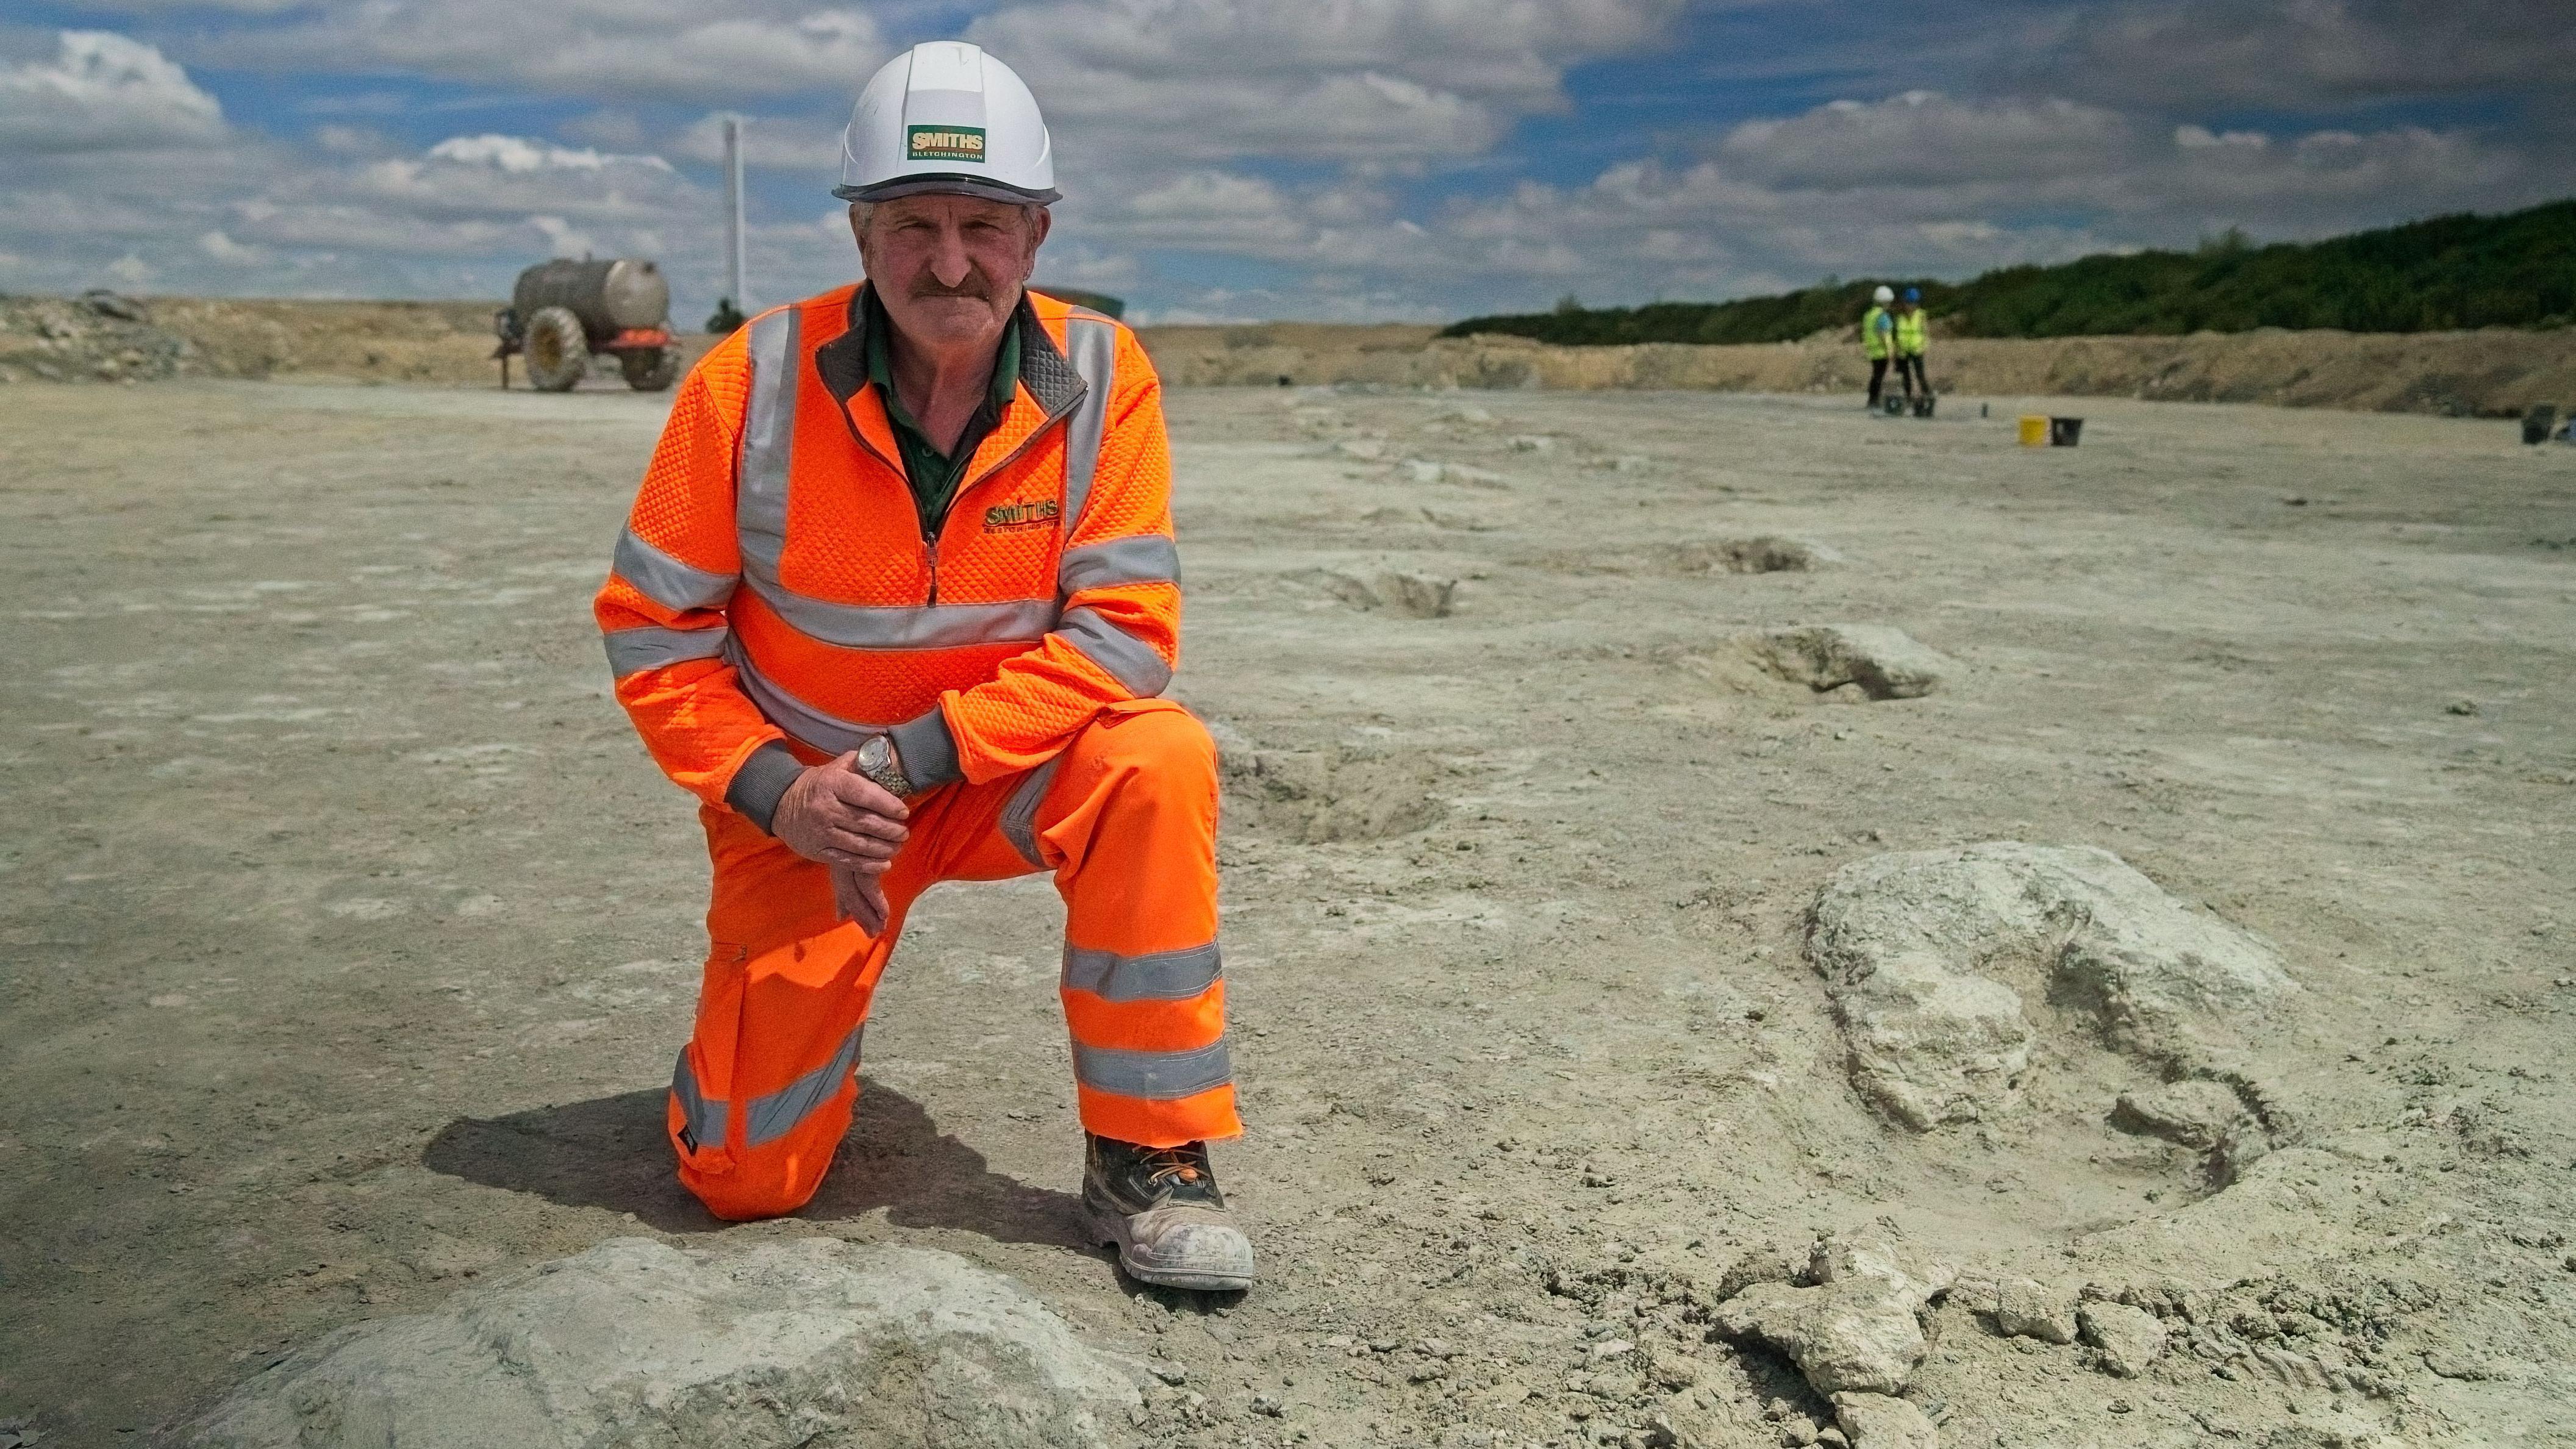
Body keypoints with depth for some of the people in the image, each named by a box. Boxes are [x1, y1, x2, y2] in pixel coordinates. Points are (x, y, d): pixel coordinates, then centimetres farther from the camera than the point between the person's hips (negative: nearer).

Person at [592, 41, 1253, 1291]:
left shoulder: (1101, 378, -15)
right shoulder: (753, 380, -16)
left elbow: (1127, 631, -19)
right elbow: (650, 628, -8)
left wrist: (912, 756, -25)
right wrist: (776, 790, -21)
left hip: (1006, 775, 1)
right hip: (801, 798, 0)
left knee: (1158, 760, -33)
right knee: (745, 1179, -2)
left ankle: (1145, 1155, -17)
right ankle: (783, 1016, 36)